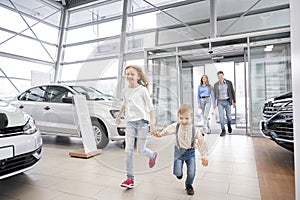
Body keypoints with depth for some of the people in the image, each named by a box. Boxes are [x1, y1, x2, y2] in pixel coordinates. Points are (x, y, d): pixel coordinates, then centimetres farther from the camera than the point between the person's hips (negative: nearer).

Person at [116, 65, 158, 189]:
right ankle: (130, 178, 7)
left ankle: (153, 155, 37)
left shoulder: (143, 90, -6)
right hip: (130, 122, 4)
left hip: (142, 121, -4)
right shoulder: (125, 91, 9)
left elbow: (150, 108, -6)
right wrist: (118, 116, 33)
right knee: (128, 150, -3)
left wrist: (152, 124, -11)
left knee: (141, 151, 2)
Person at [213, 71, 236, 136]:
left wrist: (234, 102, 1)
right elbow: (214, 94, 8)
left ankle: (229, 125, 39)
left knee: (229, 116, 8)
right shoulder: (216, 84, 3)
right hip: (220, 102, 0)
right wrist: (214, 103, 5)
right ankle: (223, 131, 3)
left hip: (227, 102, 0)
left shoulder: (229, 83, 1)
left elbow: (232, 92, 4)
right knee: (221, 116, -5)